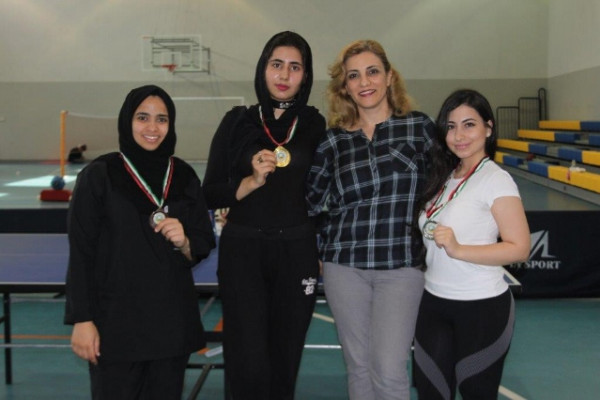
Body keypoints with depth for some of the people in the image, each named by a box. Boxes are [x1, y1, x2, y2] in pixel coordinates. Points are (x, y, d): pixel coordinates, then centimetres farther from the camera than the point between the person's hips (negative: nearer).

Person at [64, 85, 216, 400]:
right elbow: (81, 254, -5)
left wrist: (184, 242, -12)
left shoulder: (184, 176, 6)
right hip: (115, 321, -3)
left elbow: (204, 247, 10)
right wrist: (81, 320, -10)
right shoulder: (99, 175, -4)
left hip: (173, 321, 4)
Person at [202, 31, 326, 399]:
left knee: (285, 360, 11)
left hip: (297, 253, 1)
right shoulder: (238, 122, 1)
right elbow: (211, 194, -1)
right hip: (242, 253, -1)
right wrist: (253, 181, -17)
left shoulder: (315, 125, 4)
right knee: (248, 366, -4)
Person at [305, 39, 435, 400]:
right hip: (345, 266, 2)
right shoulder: (333, 140, 4)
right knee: (358, 366, 12)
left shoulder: (420, 126, 0)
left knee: (389, 371, -6)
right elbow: (309, 203, 12)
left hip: (402, 266, -2)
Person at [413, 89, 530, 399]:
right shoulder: (444, 177, 7)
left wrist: (458, 249, -26)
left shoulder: (495, 179, -14)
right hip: (434, 304, 6)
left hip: (482, 308, -6)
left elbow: (520, 248, -19)